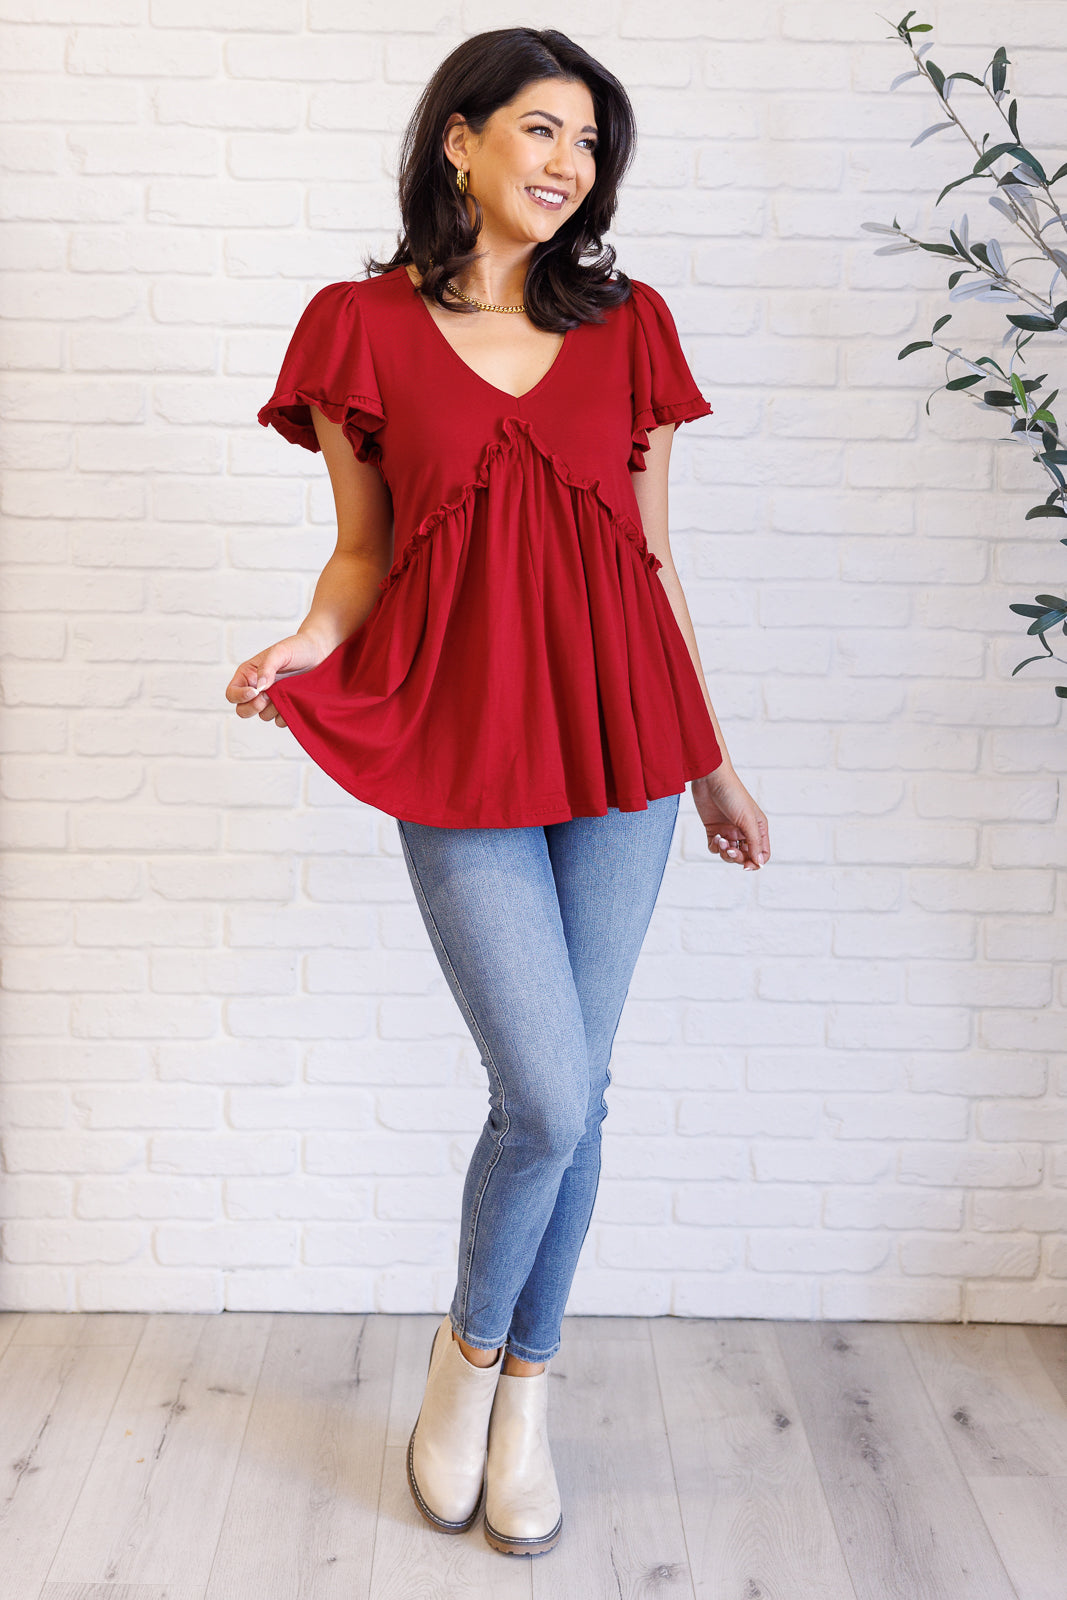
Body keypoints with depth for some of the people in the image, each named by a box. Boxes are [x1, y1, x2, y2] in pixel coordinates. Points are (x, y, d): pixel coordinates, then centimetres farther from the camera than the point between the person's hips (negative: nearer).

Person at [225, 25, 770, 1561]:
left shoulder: (626, 325, 9)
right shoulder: (363, 326, 3)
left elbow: (651, 551, 12)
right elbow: (364, 549, 6)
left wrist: (714, 763, 13)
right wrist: (311, 643, -16)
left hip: (617, 735, 3)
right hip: (458, 743, -3)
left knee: (574, 1096, 8)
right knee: (547, 1100, -8)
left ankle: (525, 1396, 29)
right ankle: (467, 1351, 23)